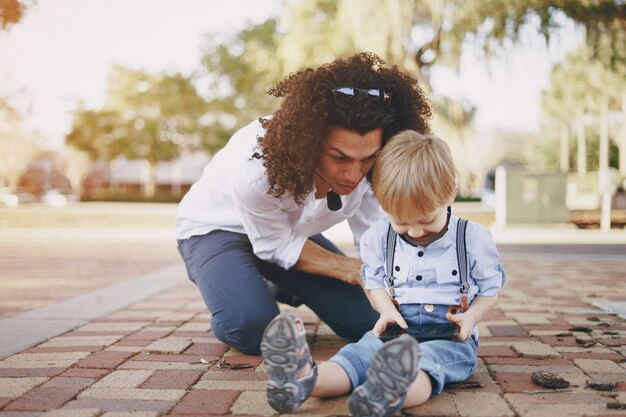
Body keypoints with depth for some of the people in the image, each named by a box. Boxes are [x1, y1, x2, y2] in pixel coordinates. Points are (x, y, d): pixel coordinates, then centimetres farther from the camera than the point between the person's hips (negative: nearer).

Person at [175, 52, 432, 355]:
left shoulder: (368, 170, -26)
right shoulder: (254, 167, -40)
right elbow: (276, 245, -23)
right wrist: (350, 269, -26)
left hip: (290, 231, 5)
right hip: (216, 228, -5)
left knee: (366, 319, -4)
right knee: (253, 329, -31)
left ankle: (281, 287, 22)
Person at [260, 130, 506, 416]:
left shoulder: (474, 239, -1)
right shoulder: (378, 238, 5)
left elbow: (490, 289, 8)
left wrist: (471, 316, -13)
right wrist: (387, 309, -4)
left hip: (450, 336, -3)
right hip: (396, 330, 3)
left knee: (426, 361, -38)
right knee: (360, 352, -28)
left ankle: (394, 393, -72)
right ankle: (303, 380, -57)